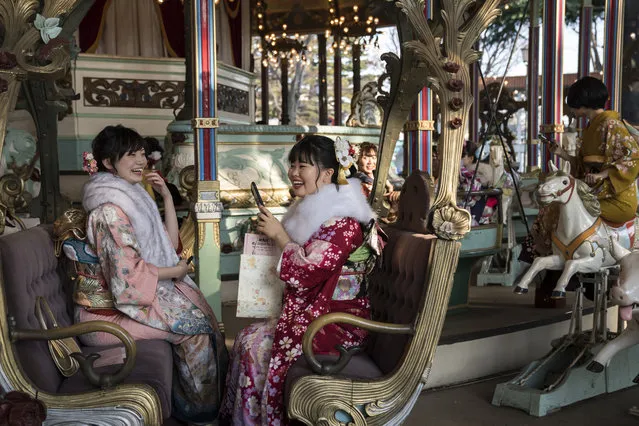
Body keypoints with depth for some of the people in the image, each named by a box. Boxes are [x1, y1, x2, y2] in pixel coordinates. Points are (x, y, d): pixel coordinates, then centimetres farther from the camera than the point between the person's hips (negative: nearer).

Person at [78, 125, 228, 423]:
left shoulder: (132, 197, 9)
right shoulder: (109, 210, -22)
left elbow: (170, 244, 13)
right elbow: (128, 273, -26)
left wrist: (167, 197, 3)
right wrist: (174, 272, -12)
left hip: (137, 292, 9)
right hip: (108, 309, -9)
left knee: (195, 304, 2)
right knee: (194, 323, -11)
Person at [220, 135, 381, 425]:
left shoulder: (340, 219, -18)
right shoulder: (313, 210, 11)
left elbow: (309, 270, -23)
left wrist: (280, 235, -13)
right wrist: (273, 234, 7)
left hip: (337, 317, -9)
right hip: (309, 308, 9)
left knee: (258, 344, -15)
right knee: (248, 337, -3)